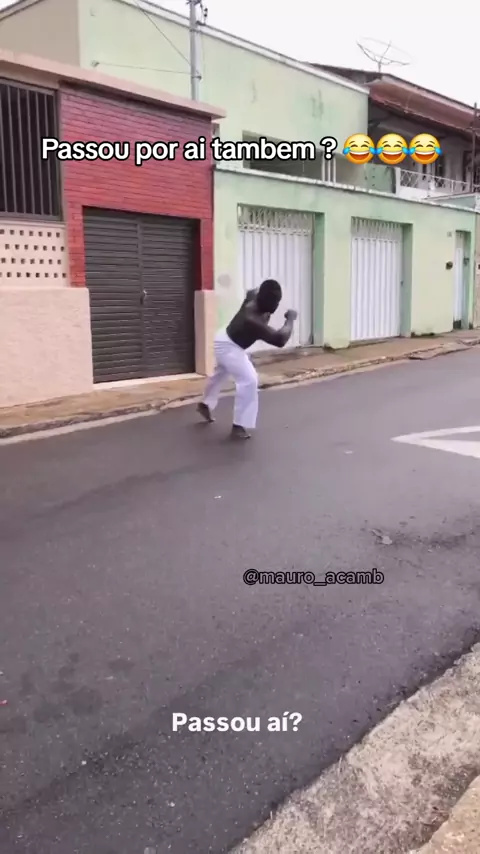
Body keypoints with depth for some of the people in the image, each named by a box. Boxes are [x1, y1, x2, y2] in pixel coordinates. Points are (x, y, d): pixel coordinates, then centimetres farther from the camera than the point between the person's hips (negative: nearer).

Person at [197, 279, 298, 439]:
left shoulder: (253, 297, -16)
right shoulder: (253, 320, -41)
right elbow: (280, 339, -45)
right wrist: (290, 320, -31)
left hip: (225, 340, 10)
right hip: (229, 346, -10)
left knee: (220, 374, 31)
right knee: (248, 380, -21)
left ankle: (205, 405, 55)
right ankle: (239, 426, -16)